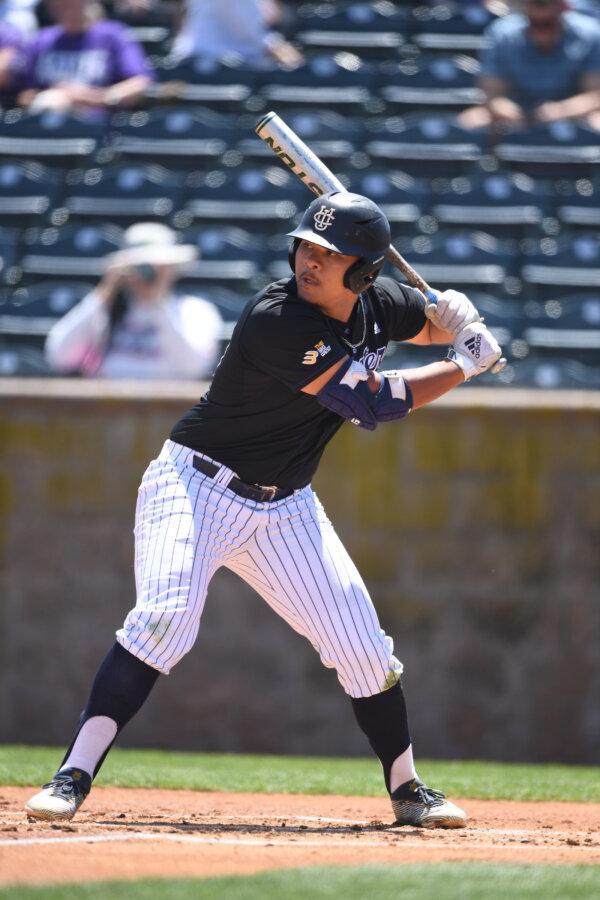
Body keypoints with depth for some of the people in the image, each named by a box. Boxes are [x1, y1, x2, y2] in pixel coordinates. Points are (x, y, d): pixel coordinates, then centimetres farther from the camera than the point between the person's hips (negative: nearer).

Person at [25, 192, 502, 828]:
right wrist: (465, 366, -13)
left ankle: (407, 789, 23)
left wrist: (461, 321, -7)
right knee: (165, 617, -27)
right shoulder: (275, 320, -26)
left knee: (362, 644, 3)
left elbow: (440, 324, 19)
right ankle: (73, 777, -26)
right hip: (196, 485, -6)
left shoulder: (379, 304, -3)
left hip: (284, 508, 7)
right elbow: (372, 404, -24)